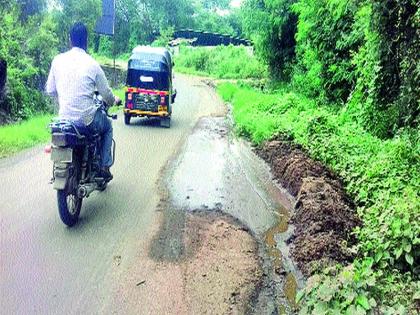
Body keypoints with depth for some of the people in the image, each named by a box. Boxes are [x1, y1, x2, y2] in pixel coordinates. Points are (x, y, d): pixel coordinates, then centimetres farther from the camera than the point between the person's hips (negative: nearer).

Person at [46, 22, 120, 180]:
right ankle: (104, 166, 20)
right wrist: (114, 100, 22)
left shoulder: (58, 60, -1)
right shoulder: (92, 64, -9)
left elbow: (50, 90, 7)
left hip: (64, 118, 4)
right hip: (87, 119, -3)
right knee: (108, 126, 27)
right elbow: (106, 94, -1)